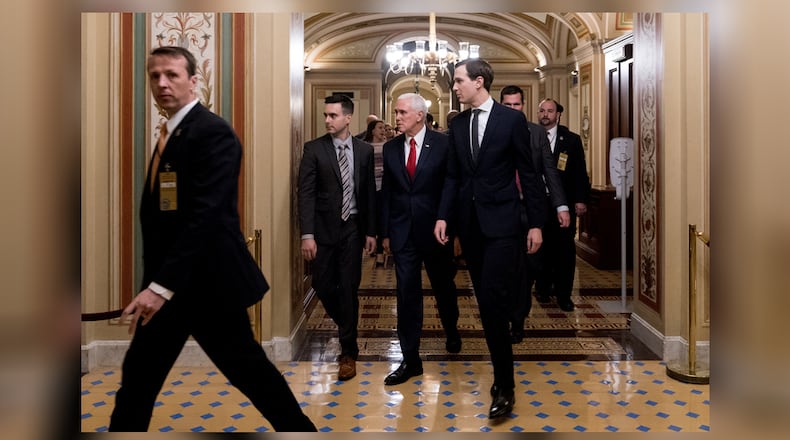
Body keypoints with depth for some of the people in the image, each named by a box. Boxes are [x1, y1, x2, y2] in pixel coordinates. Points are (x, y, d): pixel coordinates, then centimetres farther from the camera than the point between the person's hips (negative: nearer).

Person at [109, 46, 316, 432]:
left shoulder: (213, 132, -15)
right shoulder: (171, 132, 14)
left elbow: (205, 215, -24)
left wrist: (162, 285, -27)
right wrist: (155, 283, 16)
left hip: (206, 281, -8)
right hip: (170, 281, 9)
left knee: (248, 369, 5)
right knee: (139, 374, 12)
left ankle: (299, 427, 25)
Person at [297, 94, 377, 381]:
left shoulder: (364, 150, 4)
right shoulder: (314, 149, -2)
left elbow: (369, 192, 7)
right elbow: (306, 193, -7)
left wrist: (371, 231, 4)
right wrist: (307, 234, -15)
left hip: (352, 228, 0)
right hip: (323, 228, 0)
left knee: (349, 288, 1)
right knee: (323, 286, 4)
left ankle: (348, 351, 12)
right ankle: (345, 326, 34)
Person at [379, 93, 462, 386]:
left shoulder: (443, 144, -7)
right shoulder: (391, 148, 4)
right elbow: (387, 191, 8)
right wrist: (385, 232, 5)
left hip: (435, 230, -2)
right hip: (402, 232, 2)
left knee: (444, 287, 17)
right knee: (407, 294, 2)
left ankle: (451, 331, 45)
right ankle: (410, 359, 10)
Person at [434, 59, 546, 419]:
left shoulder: (512, 119, -3)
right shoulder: (457, 124, 11)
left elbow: (527, 173, -2)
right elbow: (453, 176, 12)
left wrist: (536, 223, -4)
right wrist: (443, 215, 1)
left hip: (501, 223, -5)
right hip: (469, 223, 5)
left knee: (493, 301, -12)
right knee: (485, 302, 7)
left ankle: (504, 387, 0)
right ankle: (502, 372, 19)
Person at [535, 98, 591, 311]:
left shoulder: (572, 140, 5)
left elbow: (580, 172, 3)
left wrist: (581, 200, -5)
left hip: (564, 203, 0)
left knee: (565, 248, 0)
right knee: (541, 246, 6)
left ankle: (563, 294, 9)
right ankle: (543, 288, 22)